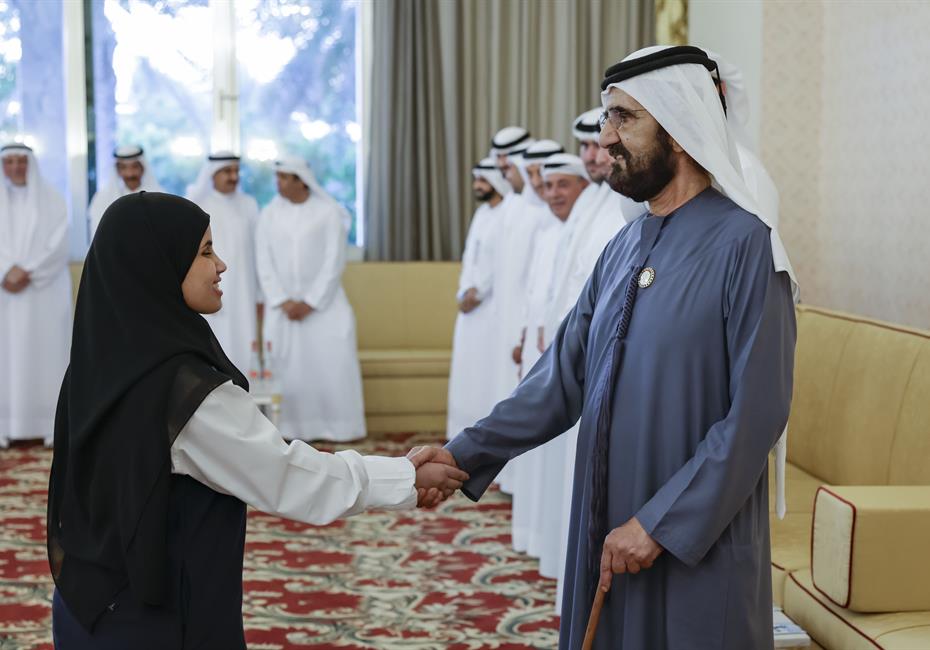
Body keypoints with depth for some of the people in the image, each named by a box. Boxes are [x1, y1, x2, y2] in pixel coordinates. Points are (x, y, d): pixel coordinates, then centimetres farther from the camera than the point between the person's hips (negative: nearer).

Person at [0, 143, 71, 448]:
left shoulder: (51, 200, 5)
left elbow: (58, 245, -5)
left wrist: (28, 273, -15)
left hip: (45, 291, -2)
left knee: (45, 351, -4)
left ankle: (49, 422, -1)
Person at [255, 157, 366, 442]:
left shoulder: (329, 213, -2)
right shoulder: (269, 215, 5)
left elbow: (334, 262, -6)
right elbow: (264, 263, 3)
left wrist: (309, 302, -10)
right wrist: (283, 301, -7)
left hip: (323, 303, -2)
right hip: (283, 305, 2)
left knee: (333, 362, -7)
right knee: (287, 367, -3)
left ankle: (339, 427, 0)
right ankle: (291, 428, 2)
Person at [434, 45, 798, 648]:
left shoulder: (744, 245, -14)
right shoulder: (624, 248, 7)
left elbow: (756, 415, -17)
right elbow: (565, 378, 8)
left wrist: (660, 523, -17)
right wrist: (466, 454, 0)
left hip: (699, 546, -6)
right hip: (607, 531, 6)